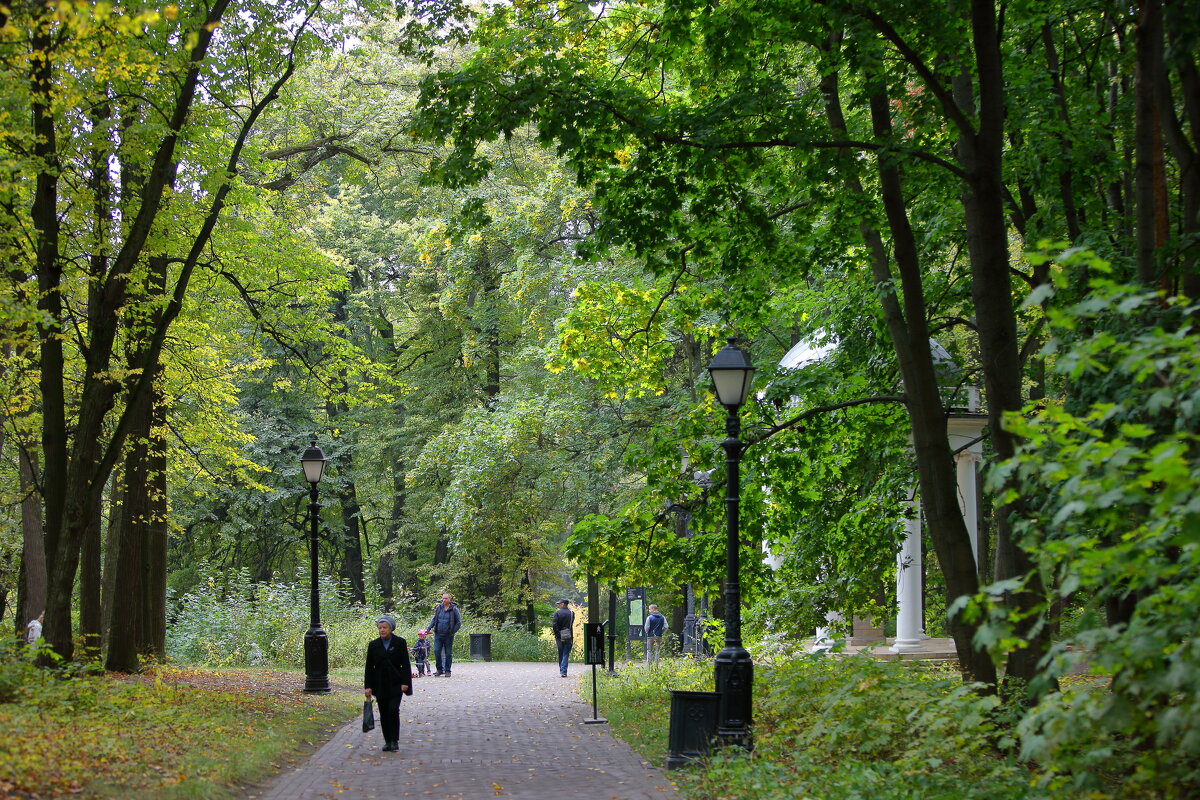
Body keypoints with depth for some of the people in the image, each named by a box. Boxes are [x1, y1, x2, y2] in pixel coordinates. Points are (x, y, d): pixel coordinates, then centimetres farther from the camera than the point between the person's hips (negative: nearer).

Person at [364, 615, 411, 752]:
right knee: (383, 714, 5)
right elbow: (369, 667, 7)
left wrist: (405, 682, -9)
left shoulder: (400, 643, -1)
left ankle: (395, 741, -6)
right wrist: (368, 686, 1)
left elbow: (406, 664, 0)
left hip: (396, 684, -3)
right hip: (380, 684, 3)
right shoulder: (373, 645, 5)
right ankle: (387, 741, 15)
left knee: (393, 710, -15)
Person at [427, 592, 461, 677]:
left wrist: (453, 631, -7)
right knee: (437, 651, -6)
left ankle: (447, 671, 12)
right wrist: (429, 628, 4)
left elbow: (459, 622, 1)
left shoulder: (454, 609, -3)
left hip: (448, 635, -2)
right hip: (438, 634, 2)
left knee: (448, 653, 3)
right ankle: (439, 670, 6)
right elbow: (434, 619, 16)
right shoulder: (438, 608, 6)